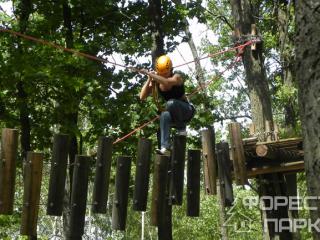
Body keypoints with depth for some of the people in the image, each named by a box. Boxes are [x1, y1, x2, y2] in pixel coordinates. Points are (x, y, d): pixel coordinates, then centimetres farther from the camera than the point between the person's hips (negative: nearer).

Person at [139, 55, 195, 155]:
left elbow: (166, 82, -45)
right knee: (165, 115, -29)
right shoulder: (155, 81, -5)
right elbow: (142, 97, -12)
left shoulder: (176, 77, -20)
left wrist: (149, 73, -43)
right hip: (174, 114, 5)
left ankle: (181, 127, -12)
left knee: (171, 103, -34)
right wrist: (149, 80, -21)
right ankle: (165, 147, -29)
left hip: (187, 110, -5)